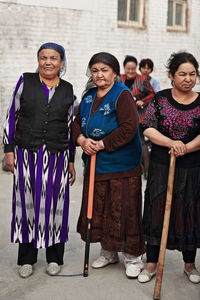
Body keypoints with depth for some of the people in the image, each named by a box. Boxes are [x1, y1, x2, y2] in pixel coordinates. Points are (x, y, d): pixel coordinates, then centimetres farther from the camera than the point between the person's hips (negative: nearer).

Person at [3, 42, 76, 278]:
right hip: (26, 154, -1)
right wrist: (9, 150, -3)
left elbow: (70, 127, 12)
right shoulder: (25, 81, 3)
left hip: (57, 156, 1)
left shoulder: (67, 89, 8)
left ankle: (54, 257, 21)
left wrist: (71, 161, 11)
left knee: (54, 204, 5)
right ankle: (27, 258, 20)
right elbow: (12, 117, 3)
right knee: (27, 202, 5)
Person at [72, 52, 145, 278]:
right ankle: (108, 252, 31)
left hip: (121, 165, -7)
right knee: (98, 209, 14)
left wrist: (103, 144, -17)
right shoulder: (88, 96, 12)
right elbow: (77, 122, 14)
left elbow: (129, 128, -19)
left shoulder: (122, 95, -10)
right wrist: (82, 140, -7)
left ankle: (133, 257, 14)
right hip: (95, 164, 7)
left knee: (123, 210, -2)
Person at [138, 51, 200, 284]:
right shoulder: (160, 99, -1)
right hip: (161, 167, 0)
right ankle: (151, 264, 20)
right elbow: (148, 128, -9)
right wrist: (171, 143, -22)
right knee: (156, 211, 6)